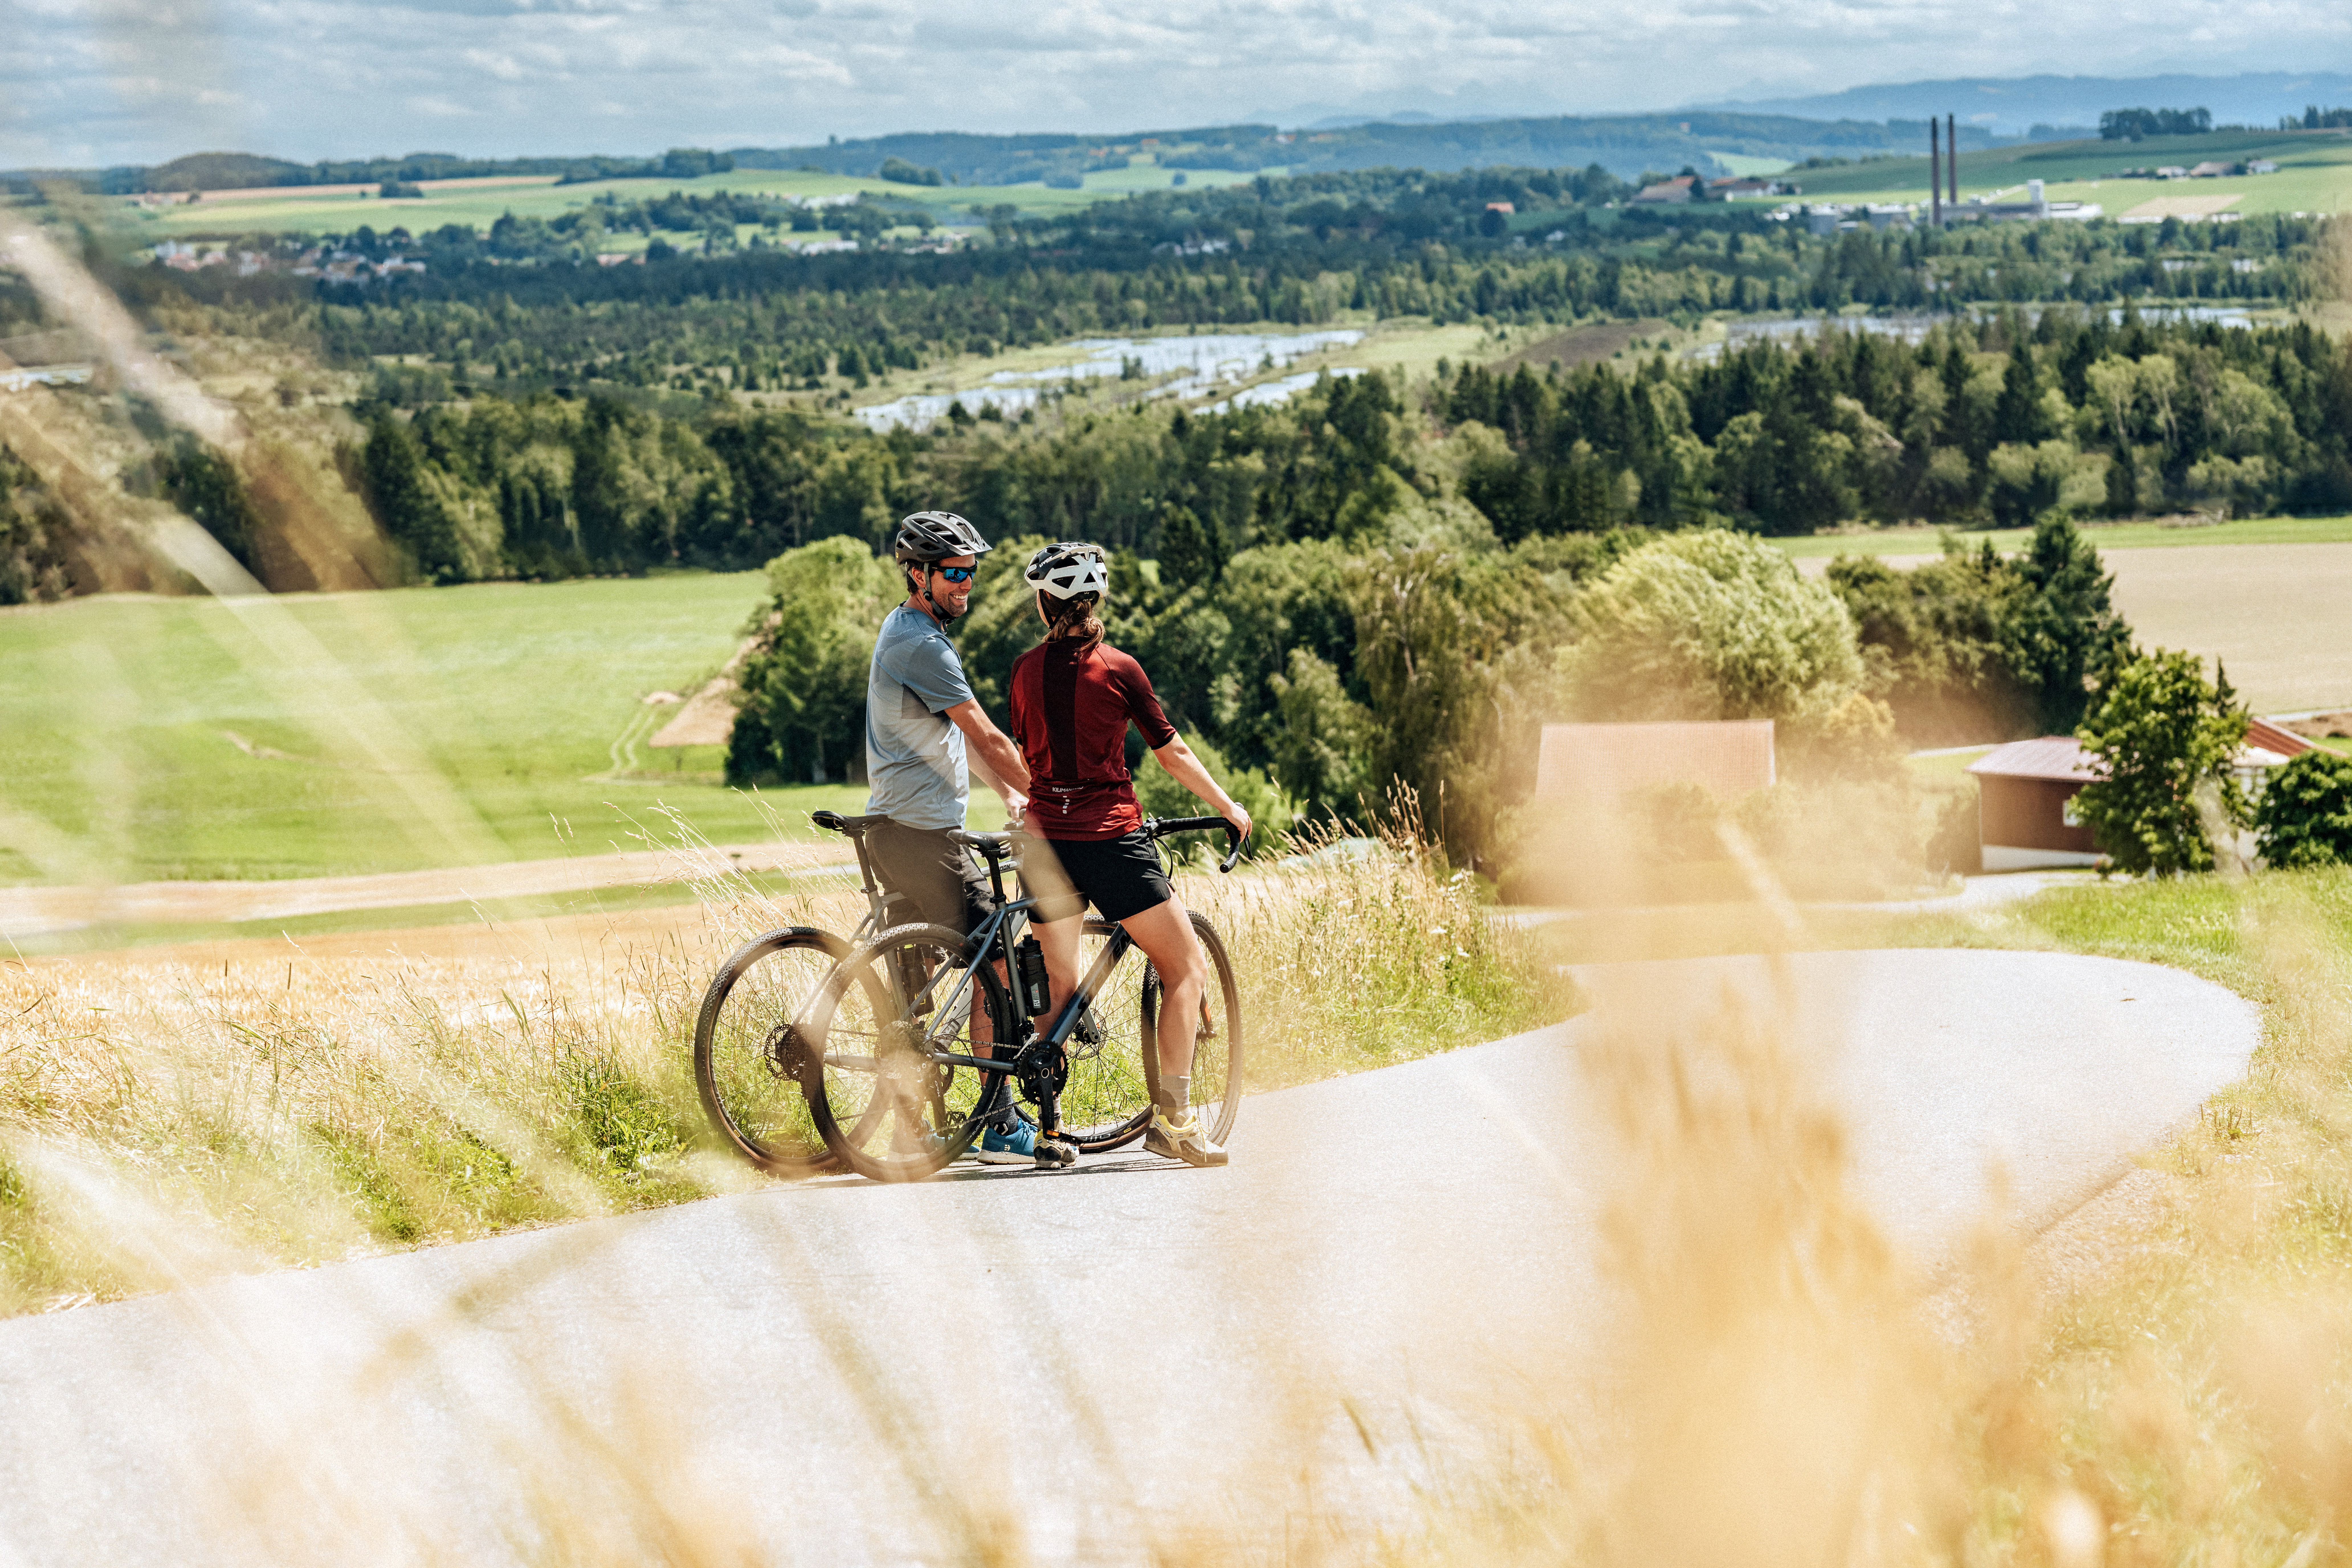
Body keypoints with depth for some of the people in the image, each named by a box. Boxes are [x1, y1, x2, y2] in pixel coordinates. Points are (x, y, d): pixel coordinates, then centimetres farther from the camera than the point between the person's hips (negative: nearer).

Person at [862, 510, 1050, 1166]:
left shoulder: (905, 631, 18)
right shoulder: (922, 645, -15)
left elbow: (960, 736, 21)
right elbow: (986, 737, -15)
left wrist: (1010, 793, 14)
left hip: (897, 832, 11)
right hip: (922, 834, -11)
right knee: (996, 962, -8)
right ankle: (1002, 1125, -8)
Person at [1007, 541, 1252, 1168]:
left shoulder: (1026, 671, 5)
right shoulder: (1117, 668, -6)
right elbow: (1173, 752, 1)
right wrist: (1229, 808, 14)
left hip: (1048, 838, 5)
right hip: (1111, 840, -4)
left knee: (1060, 986, 14)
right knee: (1186, 968, 4)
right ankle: (1173, 1118, -4)